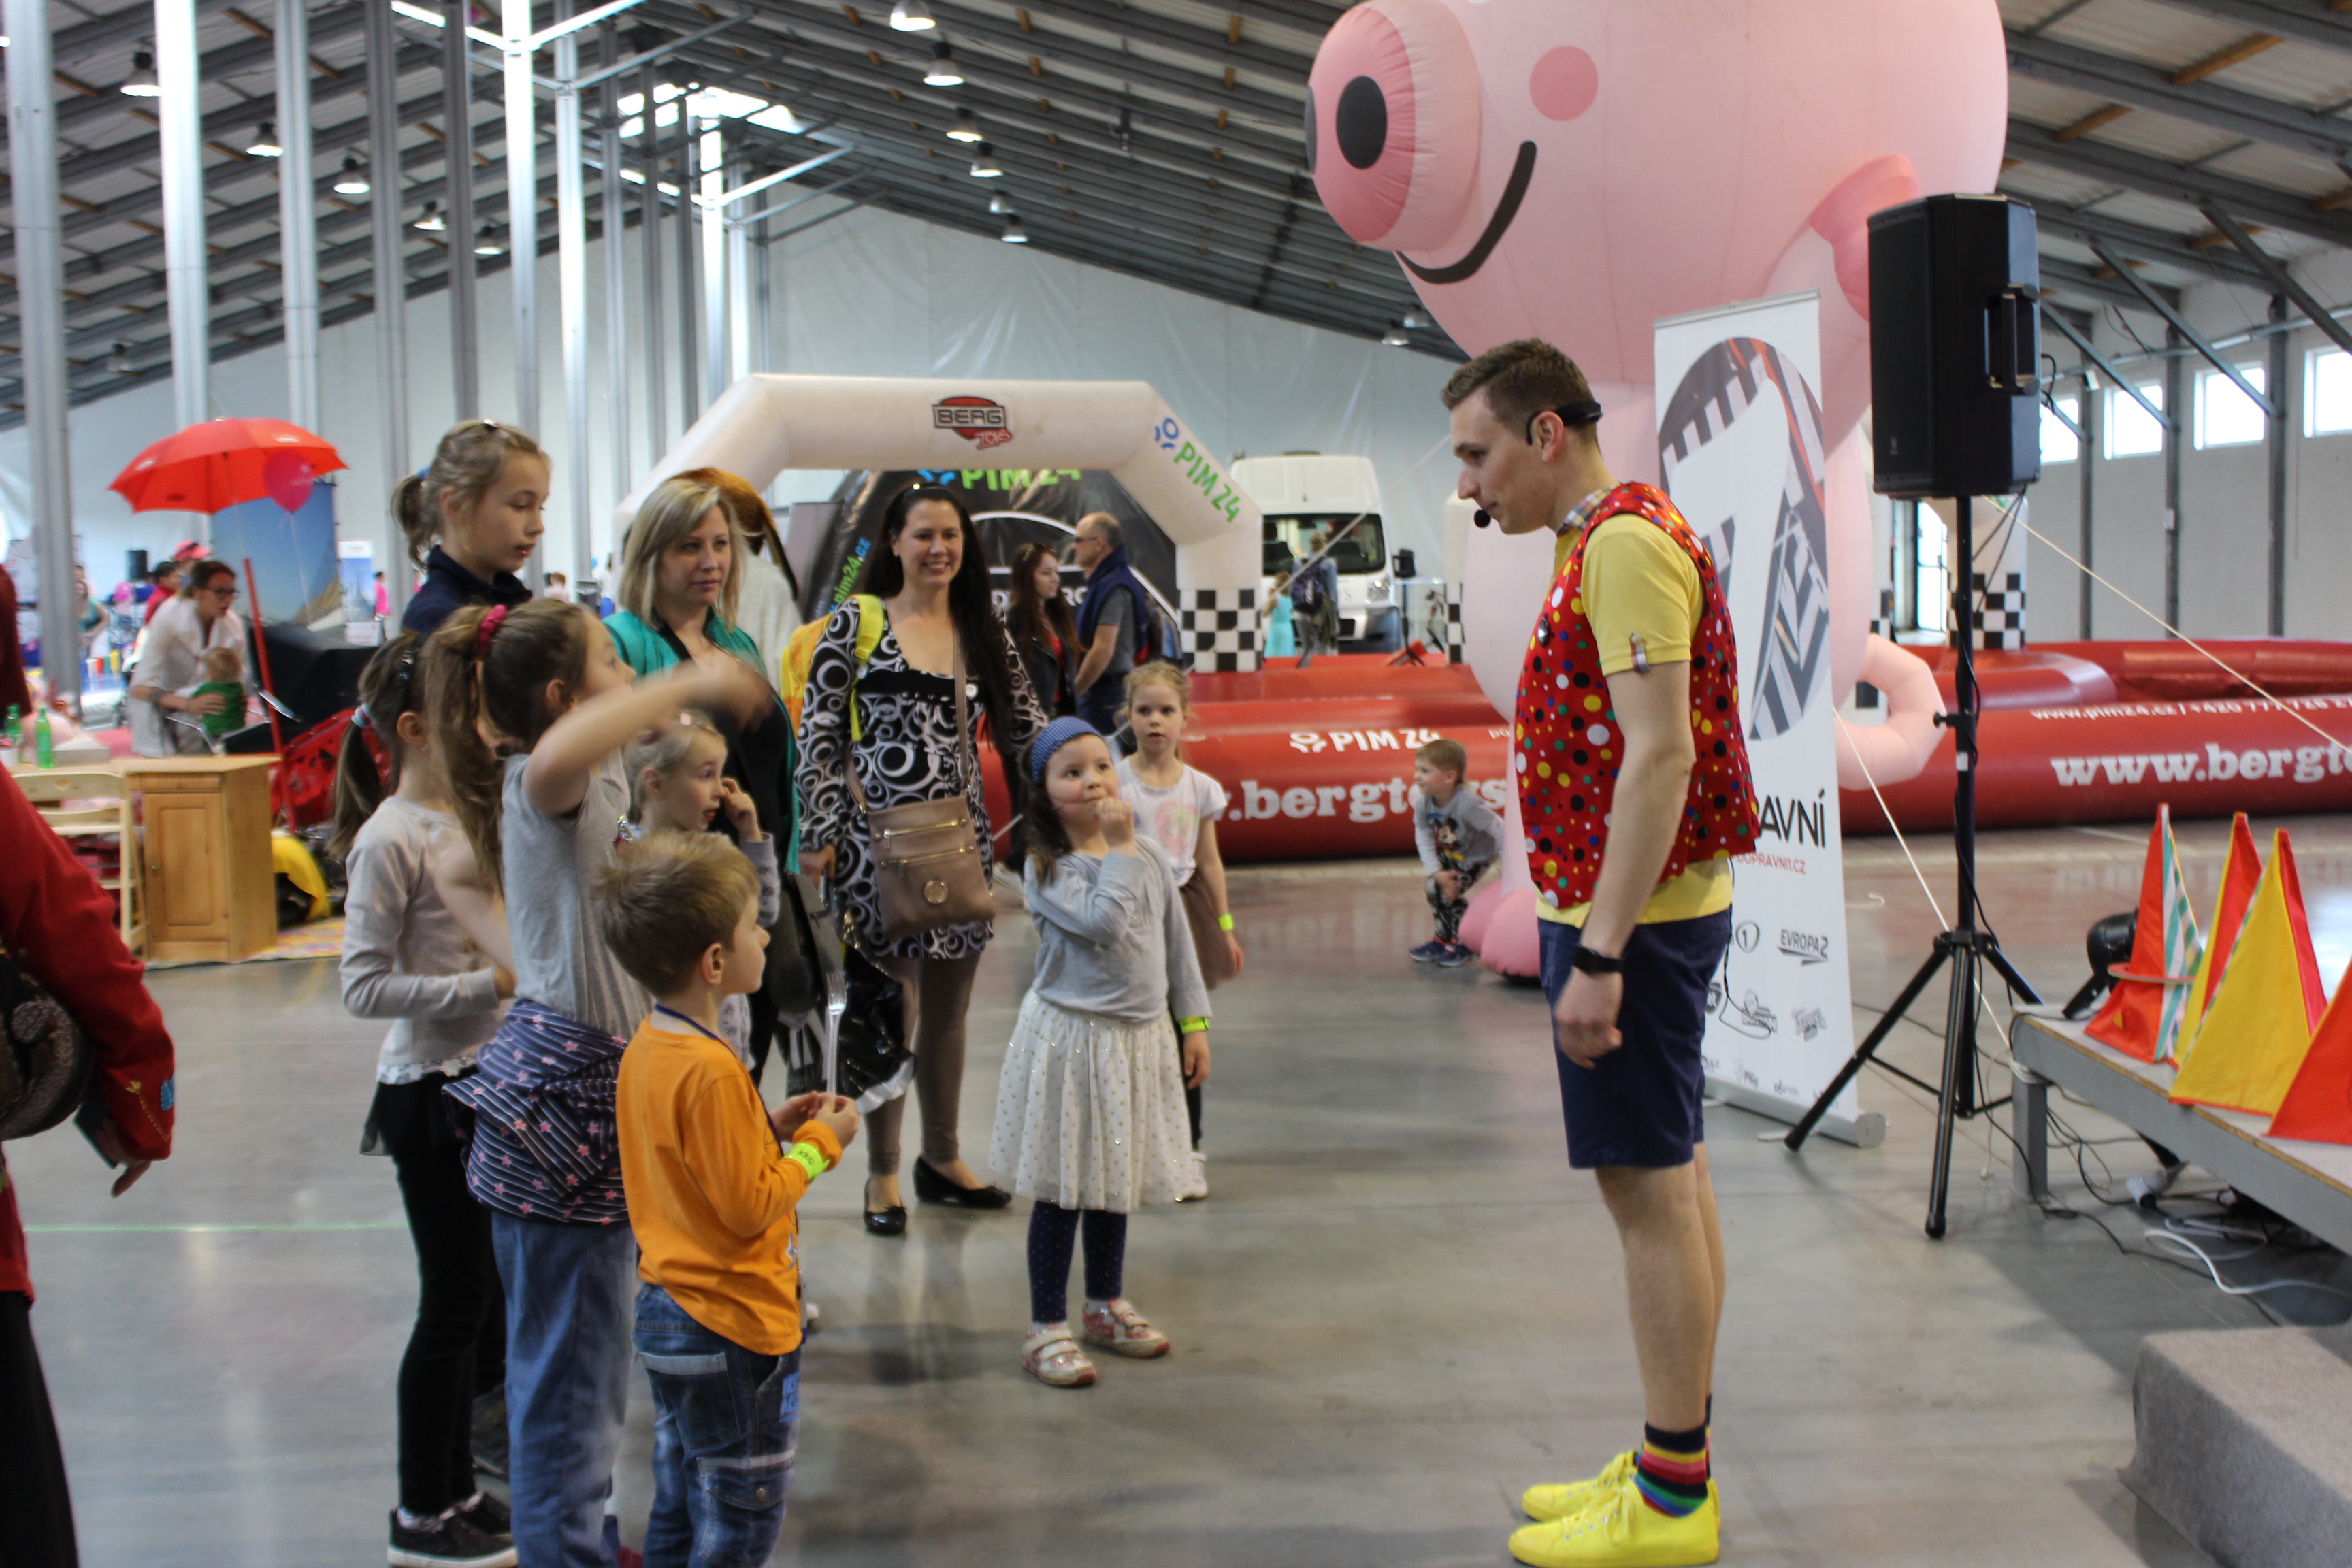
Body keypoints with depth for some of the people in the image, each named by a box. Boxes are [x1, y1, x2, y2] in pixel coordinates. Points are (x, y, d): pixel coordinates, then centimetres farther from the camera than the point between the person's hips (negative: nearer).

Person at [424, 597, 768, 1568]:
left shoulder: (542, 795, 12)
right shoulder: (547, 787, -19)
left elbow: (453, 874, 25)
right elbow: (552, 760, -45)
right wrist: (687, 685, -36)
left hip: (574, 1078, 11)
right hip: (563, 1092, -11)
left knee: (585, 1347, 22)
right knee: (567, 1359, 1)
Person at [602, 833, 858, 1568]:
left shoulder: (646, 1047, 4)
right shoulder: (711, 1072, -26)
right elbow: (750, 1206, -23)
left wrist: (771, 1128, 5)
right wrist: (820, 1142, -11)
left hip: (666, 1309, 9)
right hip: (734, 1327, -9)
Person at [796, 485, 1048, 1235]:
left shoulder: (984, 631, 11)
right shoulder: (857, 621, -1)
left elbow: (1025, 726, 14)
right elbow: (818, 735, -3)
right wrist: (821, 834, -7)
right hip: (879, 836, -4)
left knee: (948, 1006, 12)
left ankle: (942, 1157, 29)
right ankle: (882, 1173, 15)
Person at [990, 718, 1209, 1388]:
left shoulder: (1148, 854, 4)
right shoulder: (1046, 868, -13)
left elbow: (1175, 939, 10)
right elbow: (1104, 921, -29)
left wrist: (1194, 1022, 10)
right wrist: (1118, 848, -20)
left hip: (1141, 1037, 5)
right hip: (1072, 1038, -5)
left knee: (1116, 1180, 18)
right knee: (1063, 1188, 1)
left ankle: (1105, 1306, 35)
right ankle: (1046, 1328, 13)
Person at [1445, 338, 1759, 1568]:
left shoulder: (1625, 543, -16)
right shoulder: (1614, 540, 16)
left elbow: (1660, 754, -25)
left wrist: (1599, 955, -27)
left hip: (1634, 920, -10)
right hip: (1643, 912, 10)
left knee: (1649, 1188, -3)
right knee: (1671, 1180, 14)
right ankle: (1672, 1462, 26)